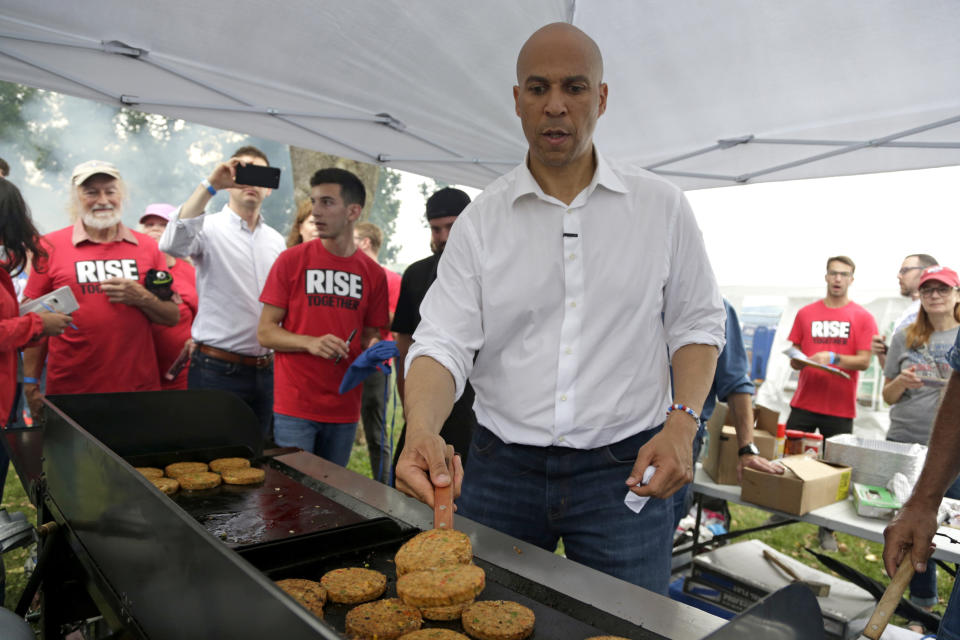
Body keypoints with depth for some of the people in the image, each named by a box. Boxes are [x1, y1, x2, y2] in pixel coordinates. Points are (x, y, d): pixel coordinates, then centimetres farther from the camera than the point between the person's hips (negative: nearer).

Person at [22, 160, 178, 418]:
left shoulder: (147, 247, 5)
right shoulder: (51, 246, 1)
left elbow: (173, 317, 7)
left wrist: (142, 298, -11)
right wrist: (31, 383, -1)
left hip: (139, 386, 2)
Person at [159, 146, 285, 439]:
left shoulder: (276, 240, 13)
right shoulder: (210, 227, -5)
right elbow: (172, 244, -28)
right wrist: (210, 185, -27)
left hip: (264, 369, 6)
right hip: (217, 369, -5)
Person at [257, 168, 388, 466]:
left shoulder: (373, 273, 4)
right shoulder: (291, 260, -2)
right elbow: (265, 332, -3)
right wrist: (310, 343, -19)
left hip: (345, 410, 3)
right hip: (295, 408, -2)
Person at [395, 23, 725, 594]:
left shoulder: (662, 207, 1)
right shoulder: (481, 220, 0)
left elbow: (697, 324, 6)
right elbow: (444, 342, -7)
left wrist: (682, 423, -10)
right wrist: (422, 430, -26)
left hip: (624, 468, 0)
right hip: (501, 469, 1)